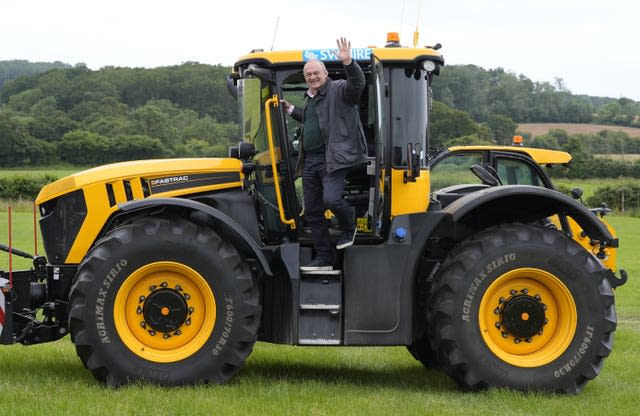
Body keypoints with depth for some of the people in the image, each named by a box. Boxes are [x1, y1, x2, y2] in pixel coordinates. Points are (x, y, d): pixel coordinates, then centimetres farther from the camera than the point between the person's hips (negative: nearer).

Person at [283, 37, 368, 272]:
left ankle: (349, 229, 7)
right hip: (310, 161, 9)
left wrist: (348, 63, -42)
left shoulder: (338, 90, -6)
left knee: (331, 199, -26)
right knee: (313, 212, 8)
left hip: (333, 160, -9)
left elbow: (357, 83, -27)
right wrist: (291, 110, 34)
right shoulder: (310, 99, 21)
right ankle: (324, 259, 17)